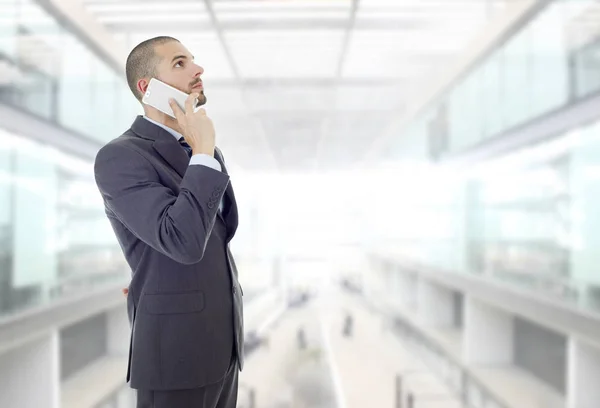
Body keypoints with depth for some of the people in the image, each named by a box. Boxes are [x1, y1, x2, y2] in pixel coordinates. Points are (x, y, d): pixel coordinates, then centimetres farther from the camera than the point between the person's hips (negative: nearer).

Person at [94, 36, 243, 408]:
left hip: (222, 336, 8)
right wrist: (204, 152, -20)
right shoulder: (119, 157, -15)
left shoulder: (198, 149, 12)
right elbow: (185, 242, -26)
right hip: (176, 344, -8)